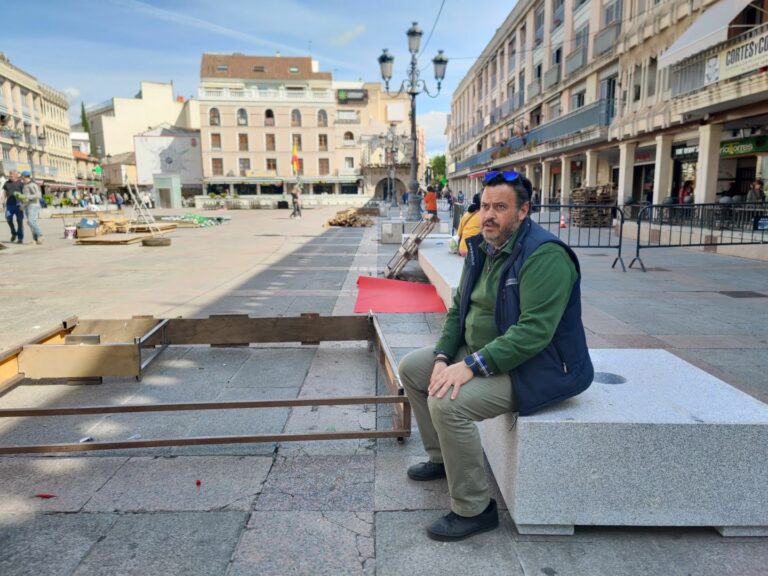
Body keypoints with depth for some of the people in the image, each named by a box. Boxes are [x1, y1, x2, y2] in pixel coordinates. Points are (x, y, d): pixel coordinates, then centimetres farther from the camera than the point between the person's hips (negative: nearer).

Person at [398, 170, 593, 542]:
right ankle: (442, 458, 24)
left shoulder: (545, 255, -23)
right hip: (480, 353, 10)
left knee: (447, 402, -28)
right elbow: (458, 309, 7)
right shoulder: (482, 249, 5)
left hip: (534, 367, -9)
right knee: (411, 368, 10)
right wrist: (443, 358, -8)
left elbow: (534, 330, -31)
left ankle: (474, 510, -7)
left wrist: (471, 366, -32)